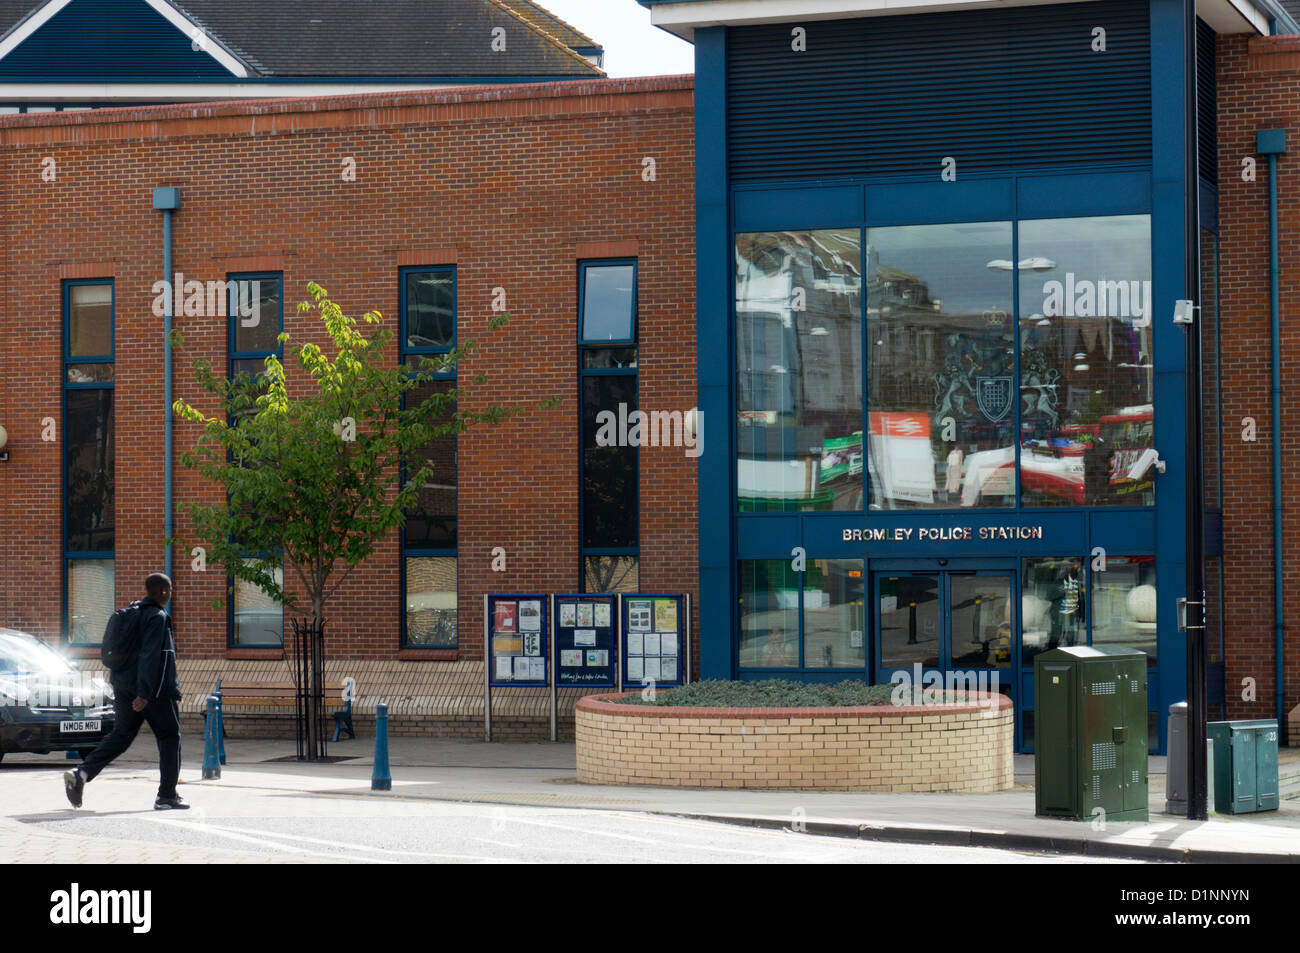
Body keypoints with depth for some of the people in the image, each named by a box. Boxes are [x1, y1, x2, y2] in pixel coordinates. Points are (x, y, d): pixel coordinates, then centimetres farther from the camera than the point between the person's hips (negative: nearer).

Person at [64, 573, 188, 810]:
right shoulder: (157, 618, -14)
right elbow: (149, 656, -22)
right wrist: (144, 694, -26)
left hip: (124, 685, 8)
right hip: (155, 690, -8)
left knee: (121, 735, 9)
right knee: (169, 737, 6)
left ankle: (82, 773, -11)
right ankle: (167, 796, 7)